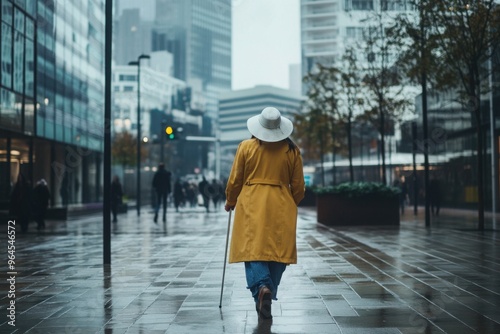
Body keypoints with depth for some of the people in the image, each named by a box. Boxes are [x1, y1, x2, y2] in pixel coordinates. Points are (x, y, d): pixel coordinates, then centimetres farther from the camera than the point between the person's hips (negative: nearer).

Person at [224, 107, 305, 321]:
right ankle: (268, 294, 11)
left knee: (252, 249, -1)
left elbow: (234, 181, 3)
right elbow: (298, 187, 7)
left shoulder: (246, 147, -1)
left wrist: (230, 202, 21)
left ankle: (262, 287, -24)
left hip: (252, 206, -1)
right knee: (278, 252, 9)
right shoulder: (292, 150, 3)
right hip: (281, 208, 1)